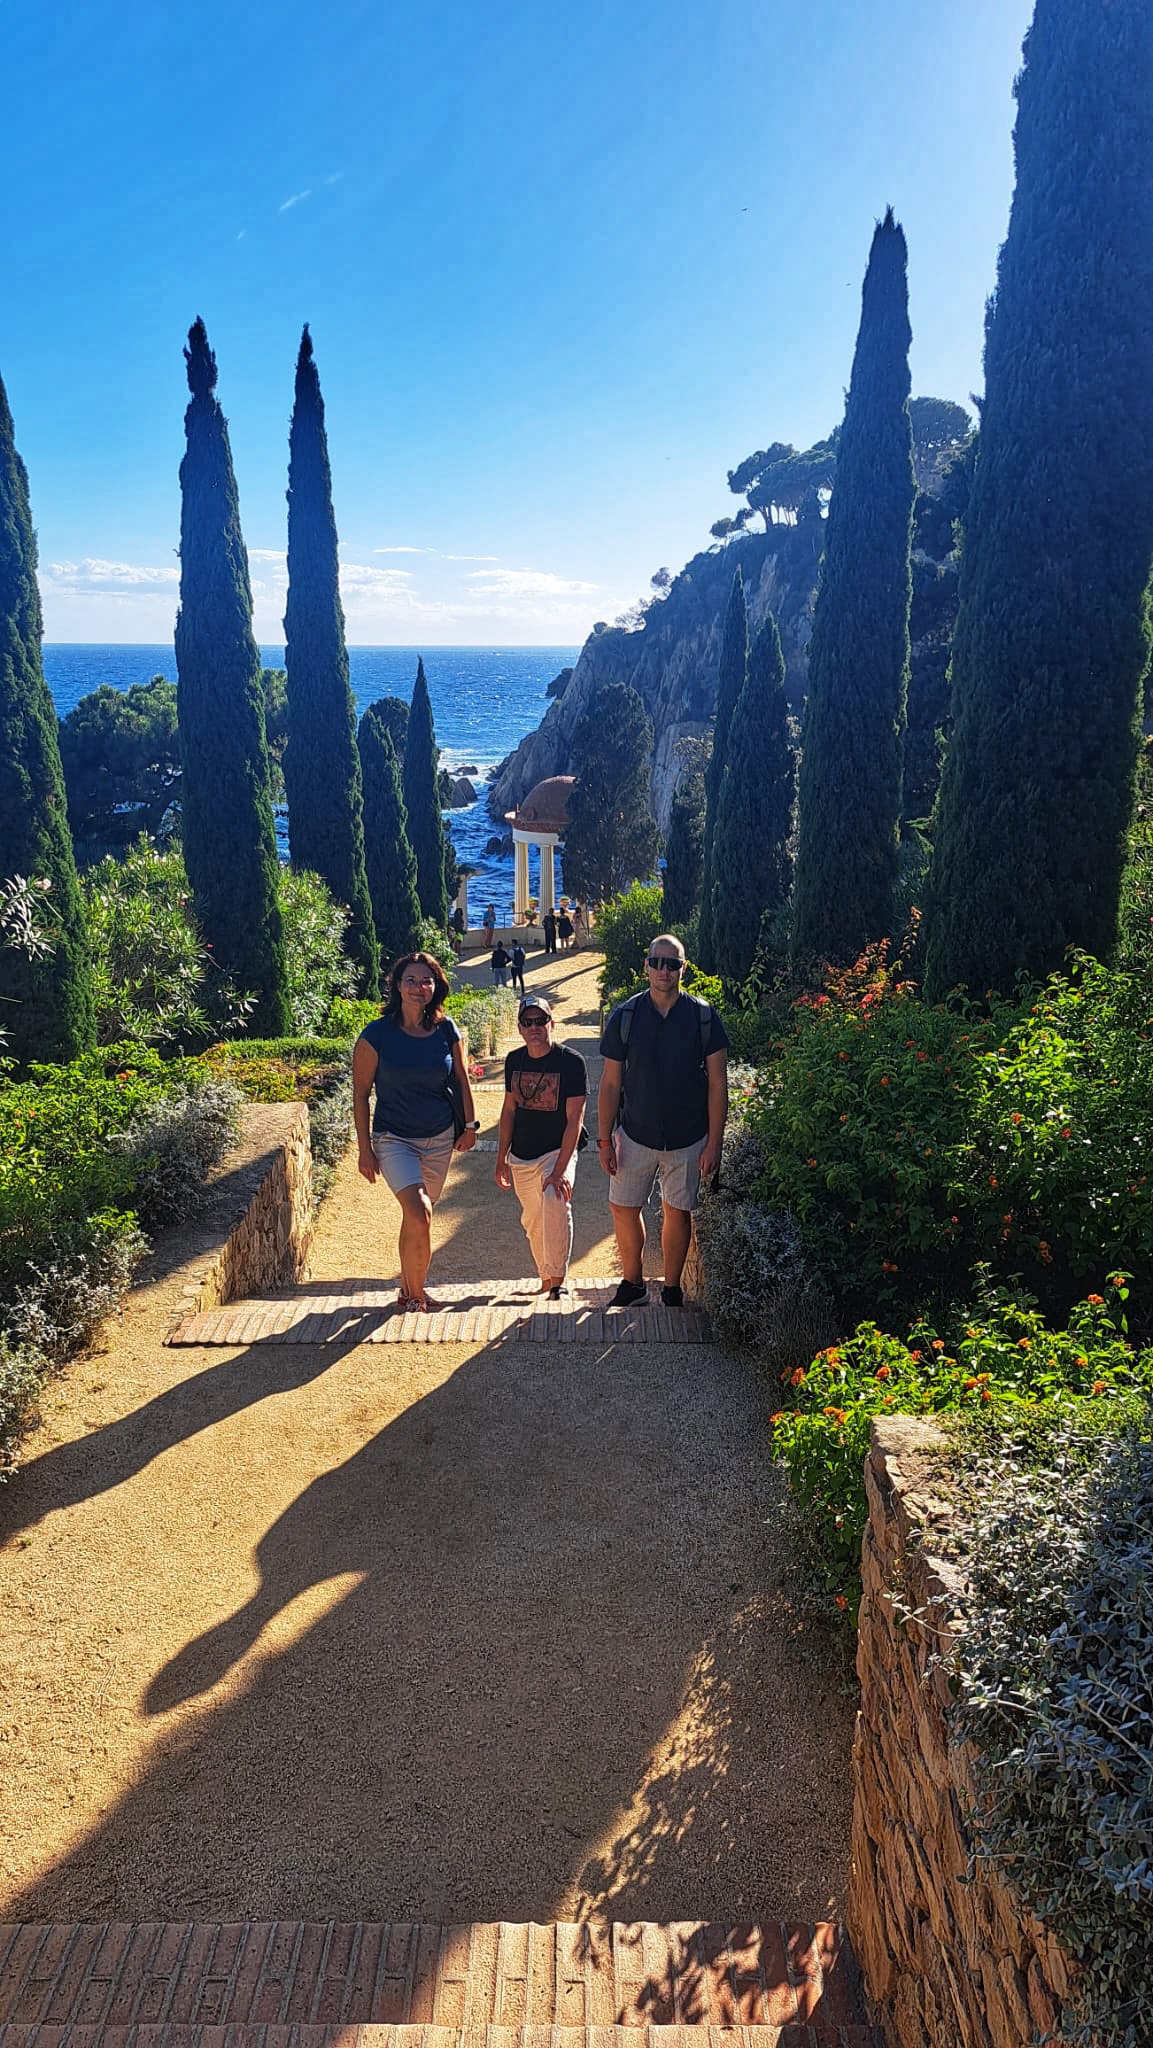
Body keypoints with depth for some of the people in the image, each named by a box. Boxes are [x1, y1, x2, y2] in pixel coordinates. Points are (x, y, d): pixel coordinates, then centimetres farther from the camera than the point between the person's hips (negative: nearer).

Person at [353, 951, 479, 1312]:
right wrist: (365, 1149, -8)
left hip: (440, 1138, 4)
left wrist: (470, 1125, 11)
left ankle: (407, 1290, 33)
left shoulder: (446, 1030, -2)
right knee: (419, 1214, -20)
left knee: (416, 1217, 14)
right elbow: (360, 1093, -7)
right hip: (394, 1139, -3)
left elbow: (461, 1079, 11)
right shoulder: (377, 1034, -12)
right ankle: (417, 1294, -1)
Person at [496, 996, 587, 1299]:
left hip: (557, 1151, -5)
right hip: (521, 1157, 5)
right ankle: (547, 1281, 30)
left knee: (555, 1201, -29)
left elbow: (574, 1119, -16)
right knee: (532, 1221, 12)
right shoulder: (514, 1060, 3)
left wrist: (560, 1169, -22)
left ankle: (559, 1280, -19)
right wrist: (501, 1159, 11)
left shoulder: (571, 1061, -13)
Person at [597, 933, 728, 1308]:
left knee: (677, 1213, 10)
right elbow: (611, 1083, -1)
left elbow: (717, 1083, -6)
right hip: (635, 1135, 1)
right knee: (624, 1208, 9)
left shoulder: (703, 1016, -8)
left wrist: (714, 1143, -9)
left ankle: (672, 1289, 29)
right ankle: (632, 1281, 31)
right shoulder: (625, 1016, -6)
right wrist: (604, 1140, -3)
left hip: (688, 1139, -1)